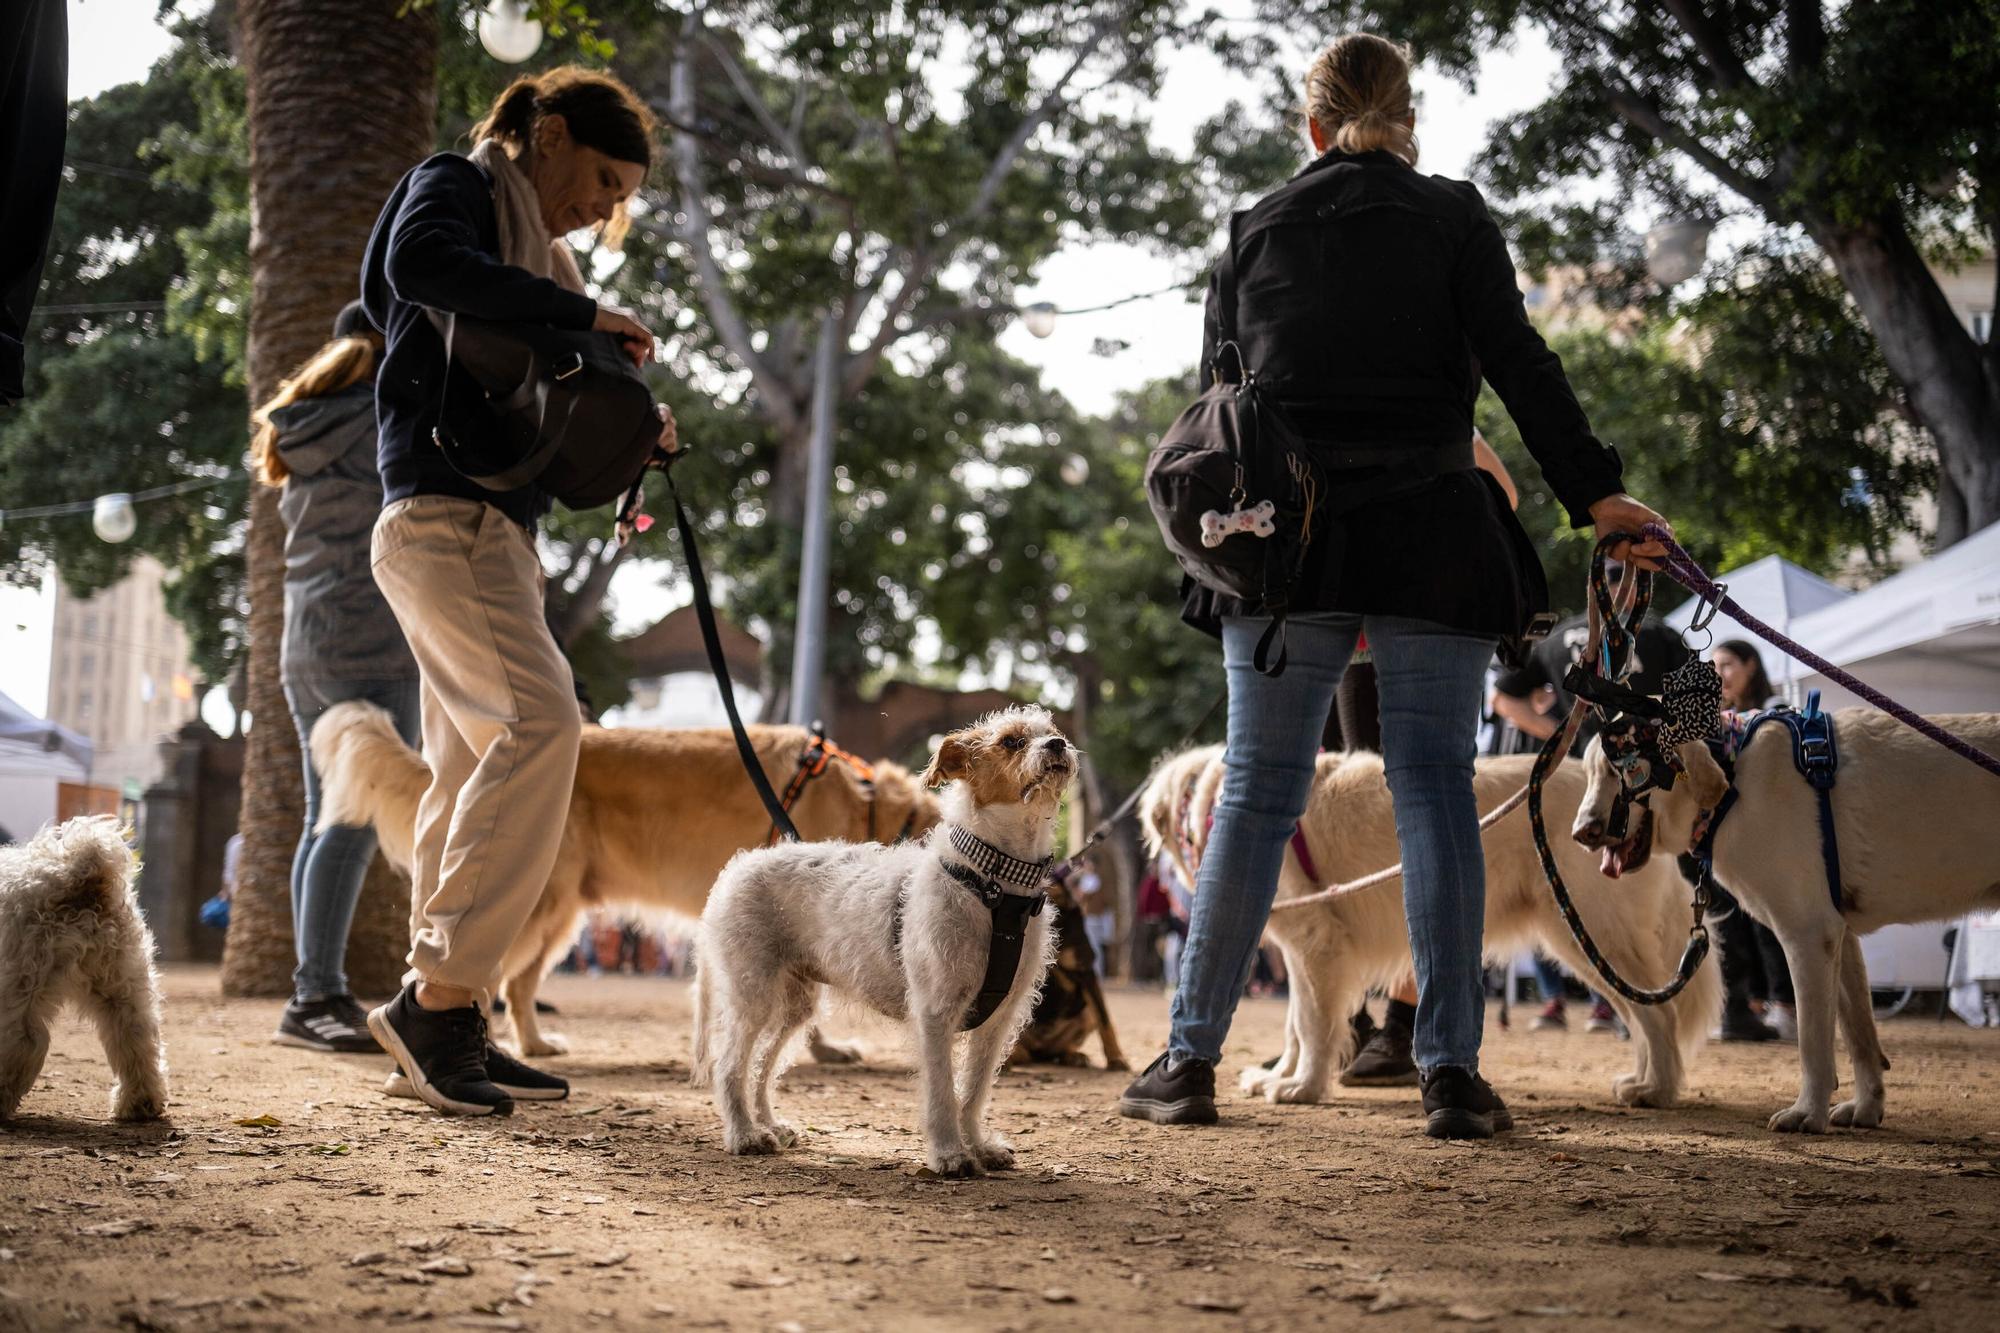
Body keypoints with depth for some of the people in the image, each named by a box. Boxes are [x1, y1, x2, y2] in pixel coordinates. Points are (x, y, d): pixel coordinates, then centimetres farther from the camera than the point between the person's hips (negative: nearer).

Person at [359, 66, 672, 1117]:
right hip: (441, 510, -10)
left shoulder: (533, 259, 26)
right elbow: (419, 261, -22)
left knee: (475, 767, 6)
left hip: (493, 527, 10)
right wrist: (580, 313, -19)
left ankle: (443, 1025, 7)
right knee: (540, 721, -23)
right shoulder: (454, 187, 2)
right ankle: (441, 993, -24)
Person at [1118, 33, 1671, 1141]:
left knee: (1257, 791, 5)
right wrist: (1593, 493, -5)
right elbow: (1517, 362, -4)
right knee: (1435, 790, -1)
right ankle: (1450, 1071, -4)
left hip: (1285, 536, 2)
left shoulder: (1257, 228, 11)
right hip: (1431, 532, -2)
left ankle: (1190, 1059, 5)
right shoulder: (1452, 217, 5)